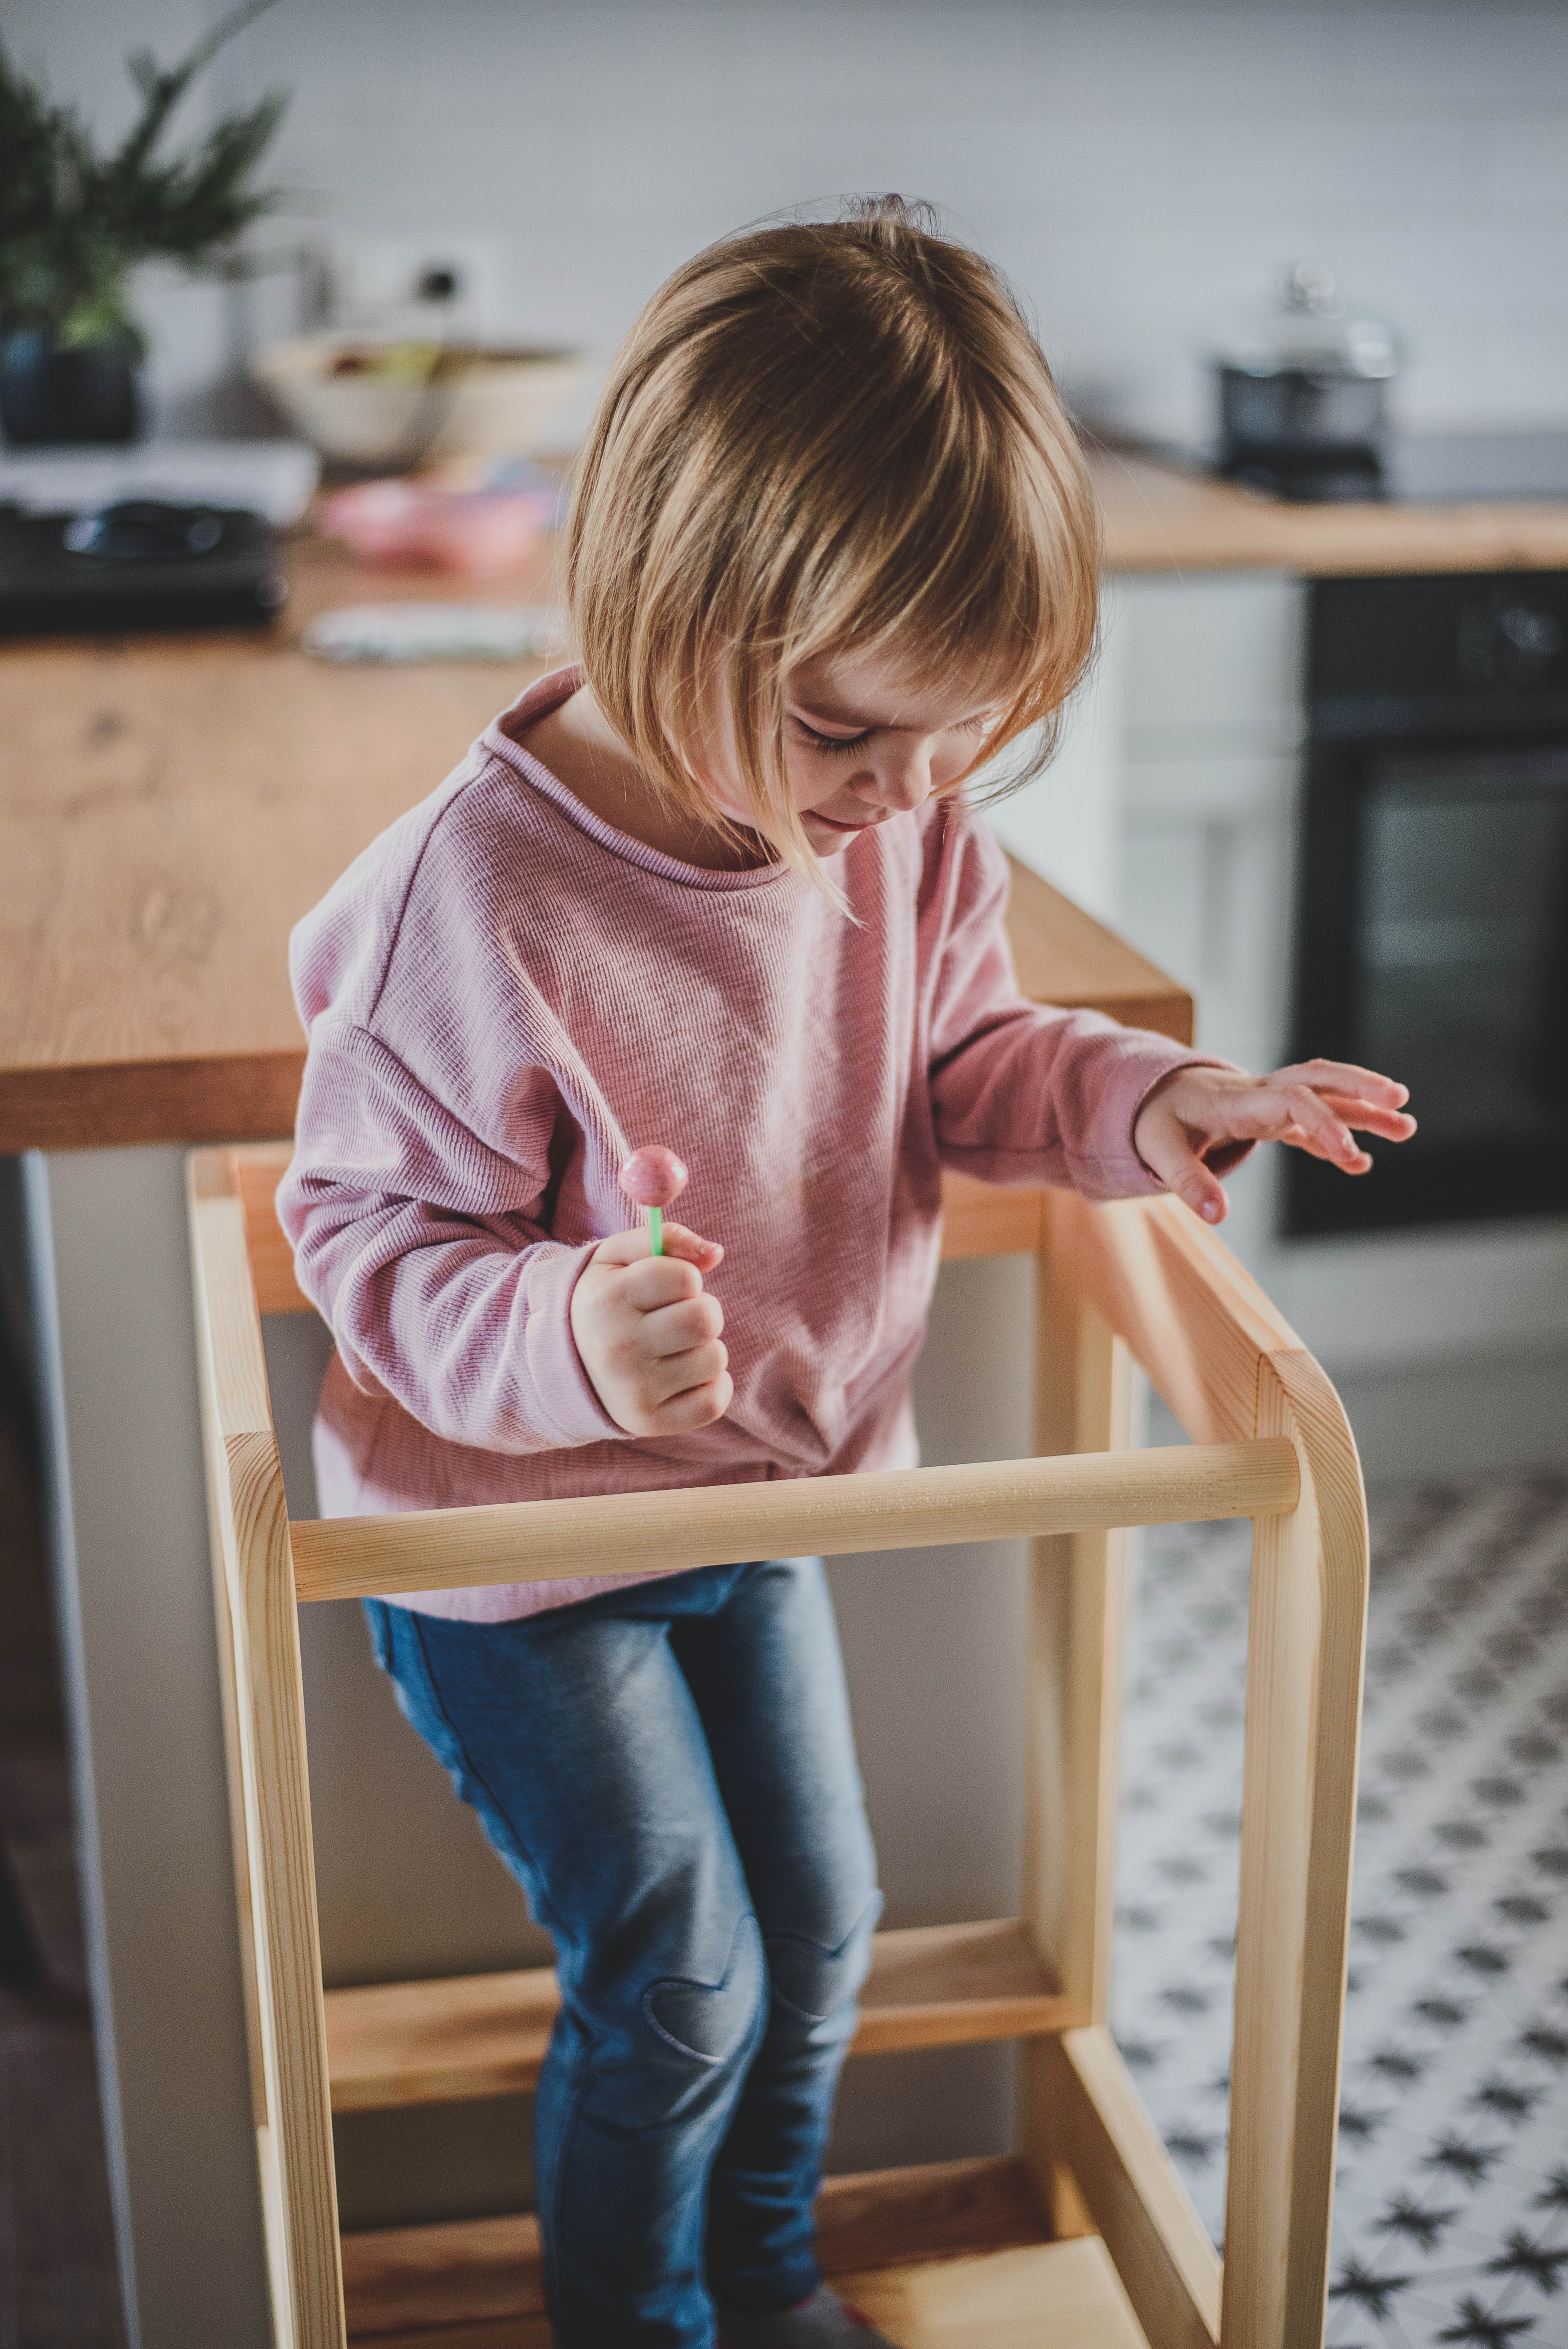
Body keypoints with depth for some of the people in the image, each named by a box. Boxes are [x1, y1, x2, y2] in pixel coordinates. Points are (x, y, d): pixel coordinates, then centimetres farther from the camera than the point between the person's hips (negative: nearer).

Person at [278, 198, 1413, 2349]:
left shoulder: (909, 837, -13)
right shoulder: (474, 904, -32)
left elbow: (961, 1060, 4)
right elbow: (367, 1231, -23)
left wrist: (1135, 1100, -16)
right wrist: (570, 1342, -42)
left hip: (758, 1493, 7)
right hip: (510, 1541, -6)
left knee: (818, 1922, 19)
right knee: (677, 1979, 4)